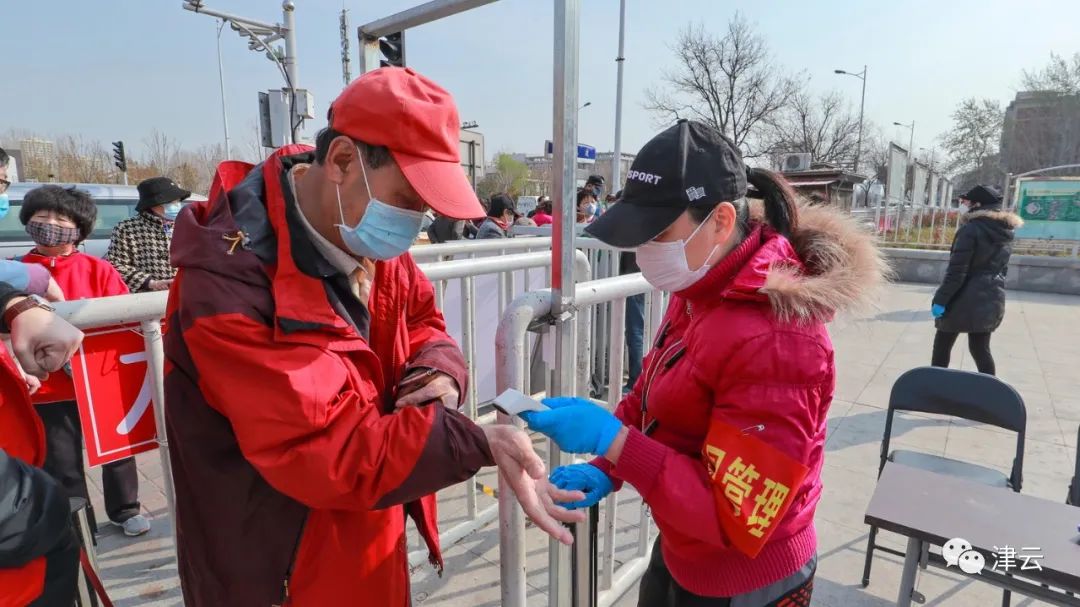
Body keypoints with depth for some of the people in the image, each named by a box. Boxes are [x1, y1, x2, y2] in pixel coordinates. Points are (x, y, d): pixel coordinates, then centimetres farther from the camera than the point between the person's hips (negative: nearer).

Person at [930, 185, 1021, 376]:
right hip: (992, 299, 7)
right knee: (980, 348, 14)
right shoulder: (1005, 233, 9)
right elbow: (1001, 269, 16)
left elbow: (956, 270, -19)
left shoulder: (971, 229, -15)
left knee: (942, 345, 7)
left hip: (965, 300, -7)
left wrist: (941, 299, -18)